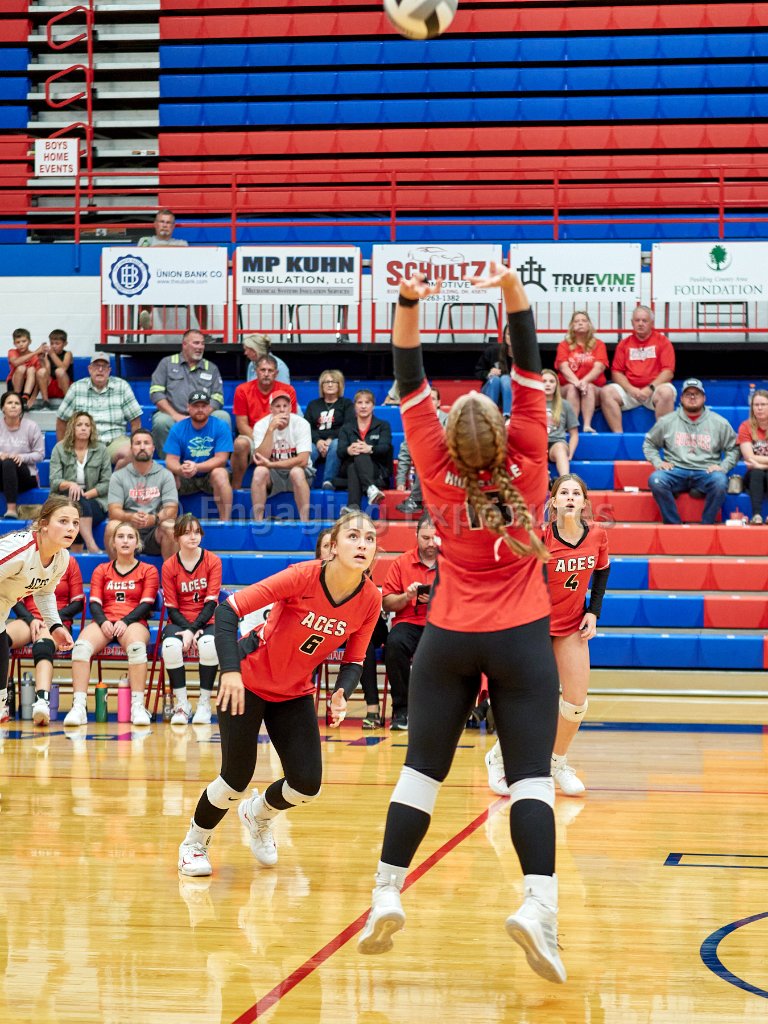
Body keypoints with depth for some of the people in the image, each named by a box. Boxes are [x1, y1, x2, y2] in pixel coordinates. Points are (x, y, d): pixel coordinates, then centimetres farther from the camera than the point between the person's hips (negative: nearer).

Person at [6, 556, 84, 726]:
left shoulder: (69, 562, 10)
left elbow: (78, 603, 7)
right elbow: (16, 600, 12)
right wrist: (31, 620, -6)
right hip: (28, 620, 2)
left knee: (43, 644, -38)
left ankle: (42, 701, -61)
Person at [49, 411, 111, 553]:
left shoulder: (101, 450, 6)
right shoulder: (59, 448, 5)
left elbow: (106, 483, 3)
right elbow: (54, 481, -4)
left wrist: (86, 494, -14)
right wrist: (70, 484, -26)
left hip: (94, 501, 0)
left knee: (82, 501, -34)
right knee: (79, 502, -35)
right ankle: (92, 546, -50)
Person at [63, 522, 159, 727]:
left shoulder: (148, 571, 14)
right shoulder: (101, 570, 21)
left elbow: (146, 604, 2)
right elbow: (94, 603, 10)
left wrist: (125, 621, -15)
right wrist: (103, 621, -12)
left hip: (133, 623, -2)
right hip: (104, 622, 2)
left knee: (136, 646, -40)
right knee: (81, 646, -33)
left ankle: (138, 706, -40)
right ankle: (79, 707, -40)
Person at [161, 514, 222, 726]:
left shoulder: (213, 561, -2)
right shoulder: (169, 566, 0)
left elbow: (211, 602, -7)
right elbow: (171, 607, -2)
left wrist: (193, 630, -20)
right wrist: (187, 629, -19)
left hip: (206, 621, -1)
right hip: (179, 622, 1)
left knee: (209, 645, -36)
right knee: (171, 645, -34)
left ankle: (204, 704, -21)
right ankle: (181, 704, -20)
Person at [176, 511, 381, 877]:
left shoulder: (370, 599, -14)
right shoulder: (304, 576, -28)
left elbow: (353, 661, -1)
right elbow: (229, 608, -27)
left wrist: (341, 694, -21)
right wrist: (230, 669, -36)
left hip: (295, 693, 5)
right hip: (247, 682, -4)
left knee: (307, 784, -5)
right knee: (237, 778, -6)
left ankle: (258, 814, 31)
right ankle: (194, 841, 25)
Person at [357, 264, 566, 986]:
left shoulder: (440, 477, -5)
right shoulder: (525, 470, -8)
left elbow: (410, 386, -6)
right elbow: (531, 370, -7)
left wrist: (408, 306, -13)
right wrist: (513, 290, -15)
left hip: (448, 641, 1)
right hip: (520, 640, -1)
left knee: (422, 769, 7)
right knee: (530, 773, -6)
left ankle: (386, 895, 3)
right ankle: (539, 905, -22)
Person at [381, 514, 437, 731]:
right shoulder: (401, 563, 11)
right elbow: (386, 604, 9)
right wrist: (407, 596, -9)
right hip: (409, 623, 1)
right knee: (394, 644, -33)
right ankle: (401, 709, -18)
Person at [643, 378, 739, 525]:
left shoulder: (719, 423, 11)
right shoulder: (667, 421, 12)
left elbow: (734, 448, 14)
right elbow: (649, 444, 19)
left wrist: (723, 467, -3)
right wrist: (657, 462, 2)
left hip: (706, 472, 0)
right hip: (676, 471, 1)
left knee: (720, 481, -35)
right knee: (656, 480, -32)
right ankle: (673, 524, -20)